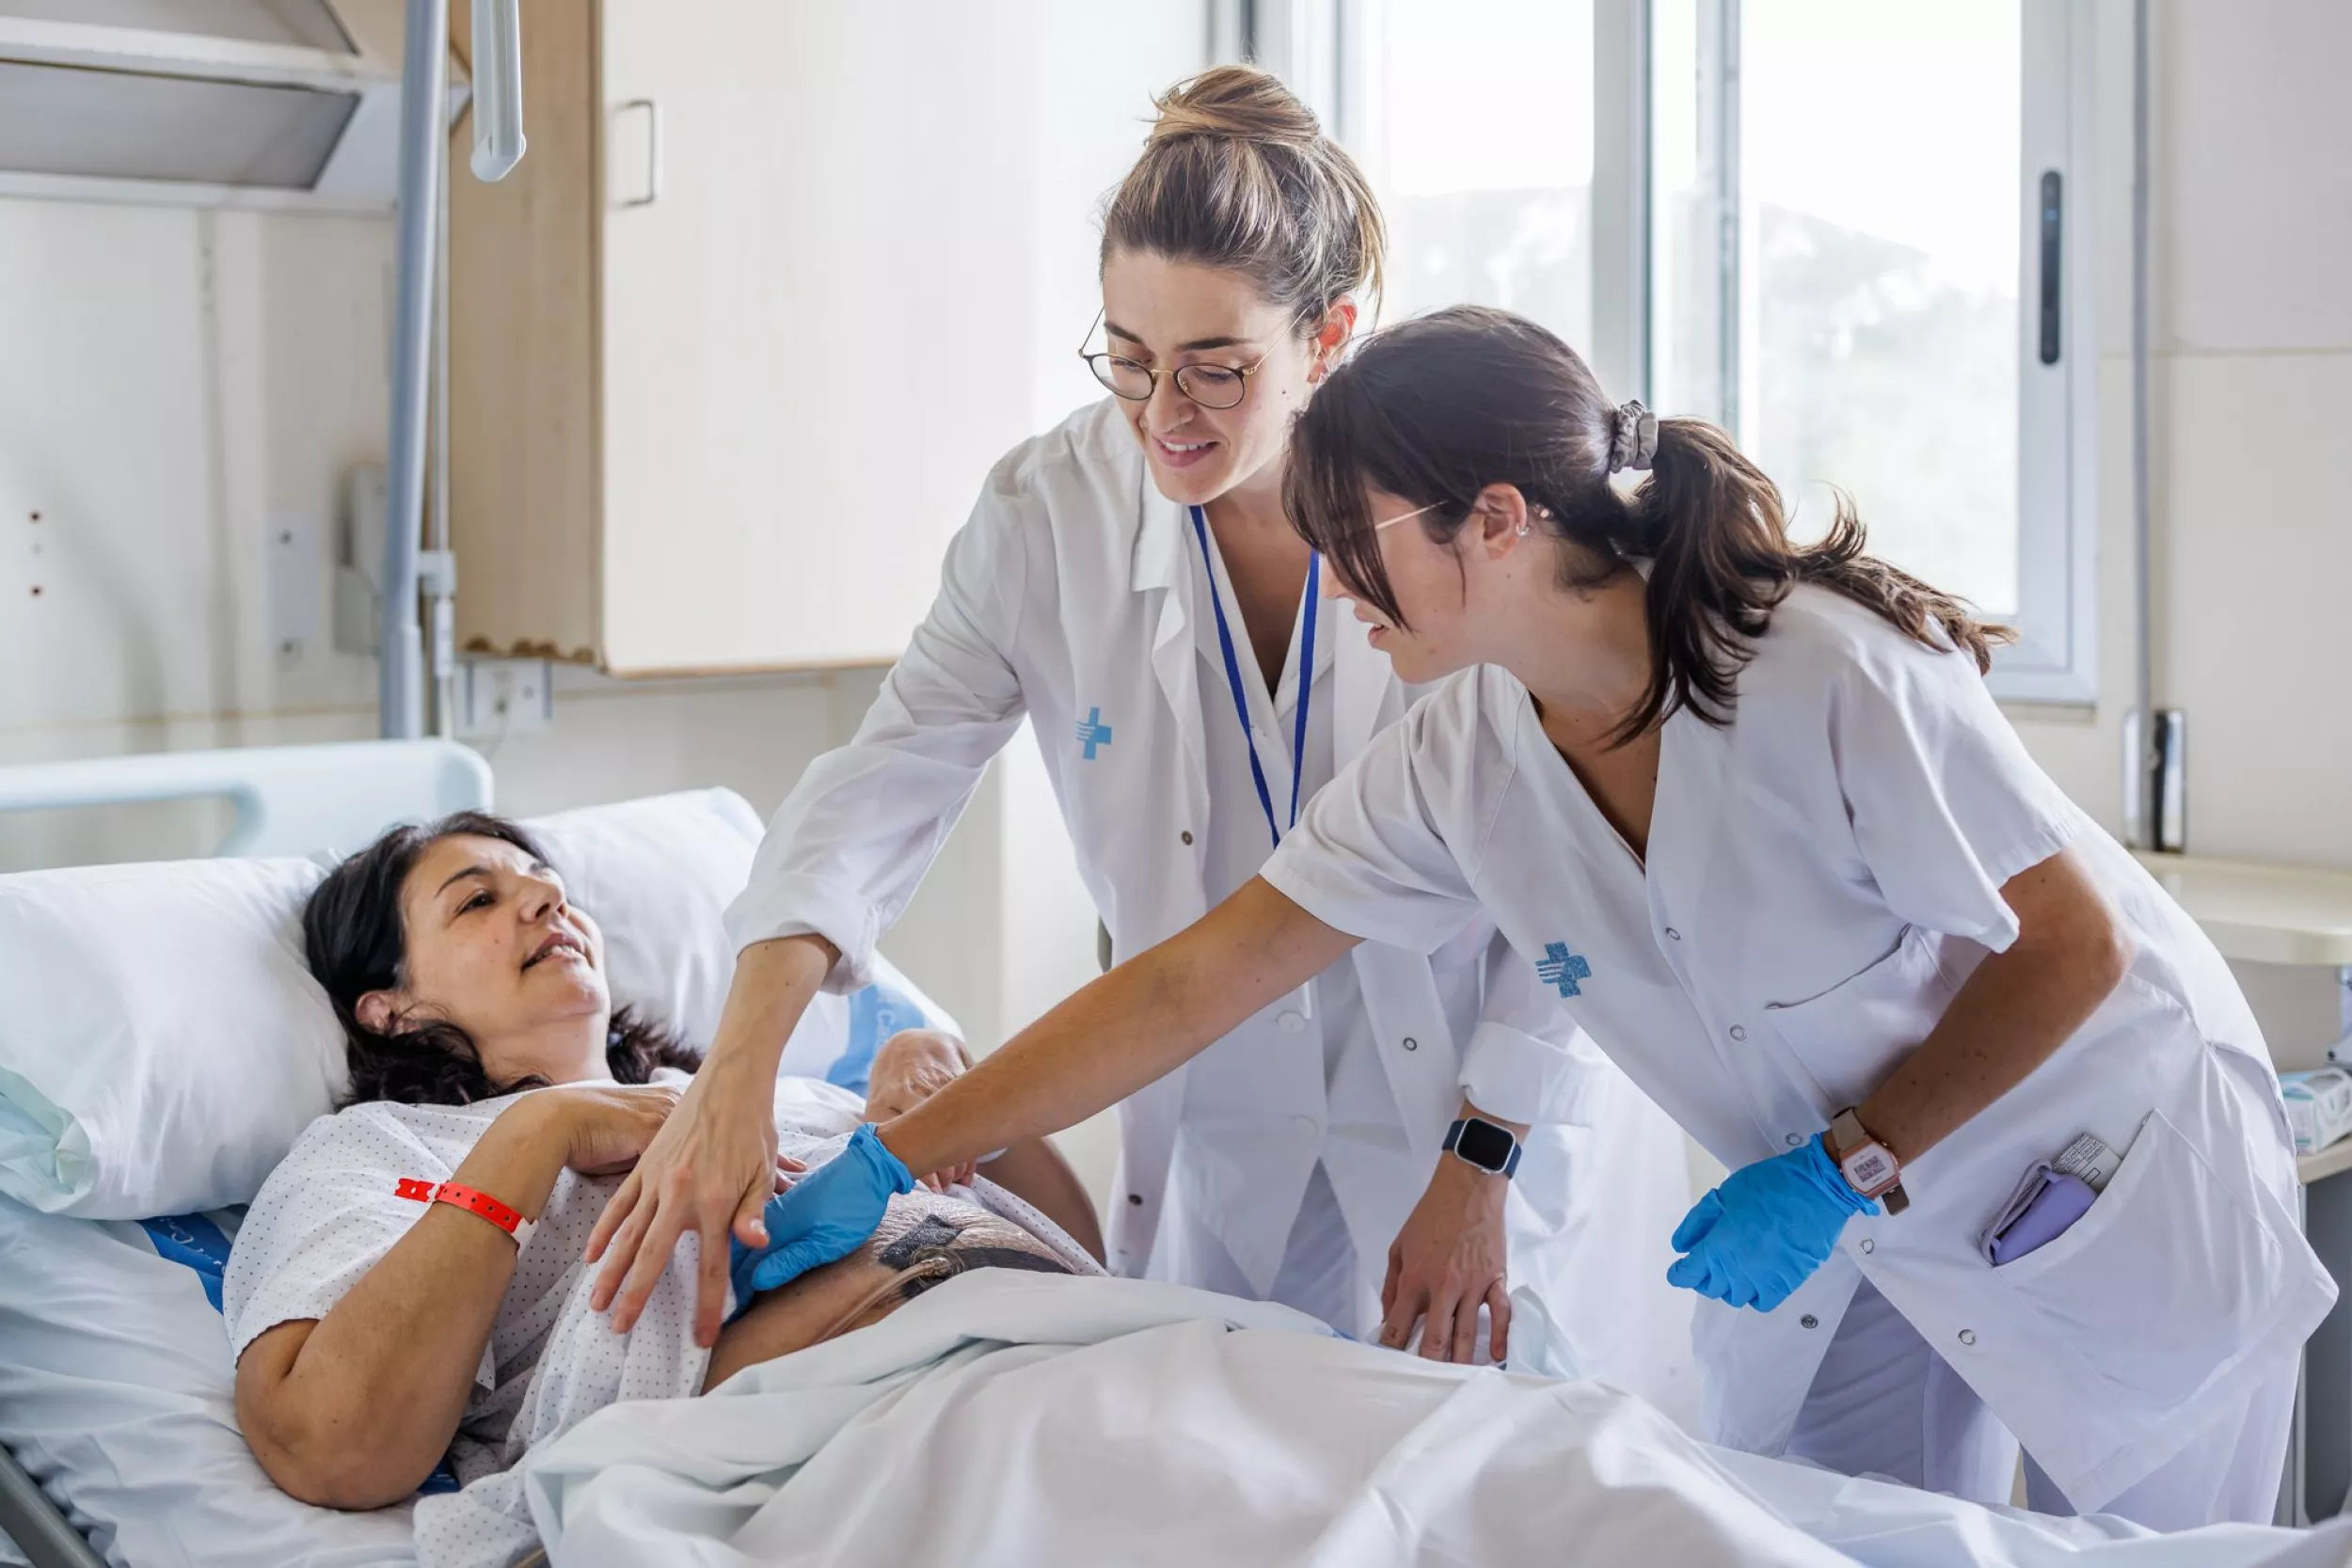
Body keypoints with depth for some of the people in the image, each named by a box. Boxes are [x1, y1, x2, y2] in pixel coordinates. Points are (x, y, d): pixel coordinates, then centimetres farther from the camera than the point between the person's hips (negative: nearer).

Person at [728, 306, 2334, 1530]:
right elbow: (1186, 986, -11)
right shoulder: (1461, 762, -12)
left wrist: (1839, 1170, -22)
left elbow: (2072, 949, -20)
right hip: (1852, 1233, 5)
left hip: (2110, 1183, -5)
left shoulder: (1829, 674, -30)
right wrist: (885, 1161, -12)